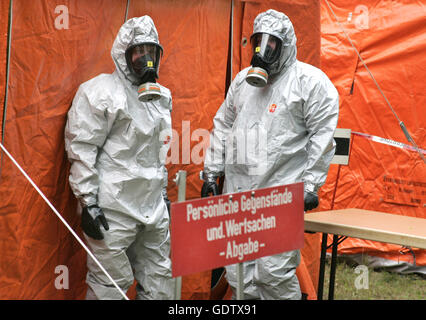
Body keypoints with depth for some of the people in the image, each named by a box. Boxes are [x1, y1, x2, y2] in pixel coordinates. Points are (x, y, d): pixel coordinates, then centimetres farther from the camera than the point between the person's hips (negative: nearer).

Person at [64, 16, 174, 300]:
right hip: (113, 209, -7)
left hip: (153, 208, 7)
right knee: (110, 284, -3)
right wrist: (88, 202, -15)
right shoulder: (99, 92, -7)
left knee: (160, 281, 11)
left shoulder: (162, 96, 15)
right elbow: (81, 150, -11)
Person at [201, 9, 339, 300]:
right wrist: (211, 172, 17)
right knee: (238, 274, 8)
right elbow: (223, 126, 22)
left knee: (274, 272, -11)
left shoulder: (310, 81, -3)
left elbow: (323, 135, -7)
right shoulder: (243, 80, 17)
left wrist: (311, 185, -11)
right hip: (238, 191, 6)